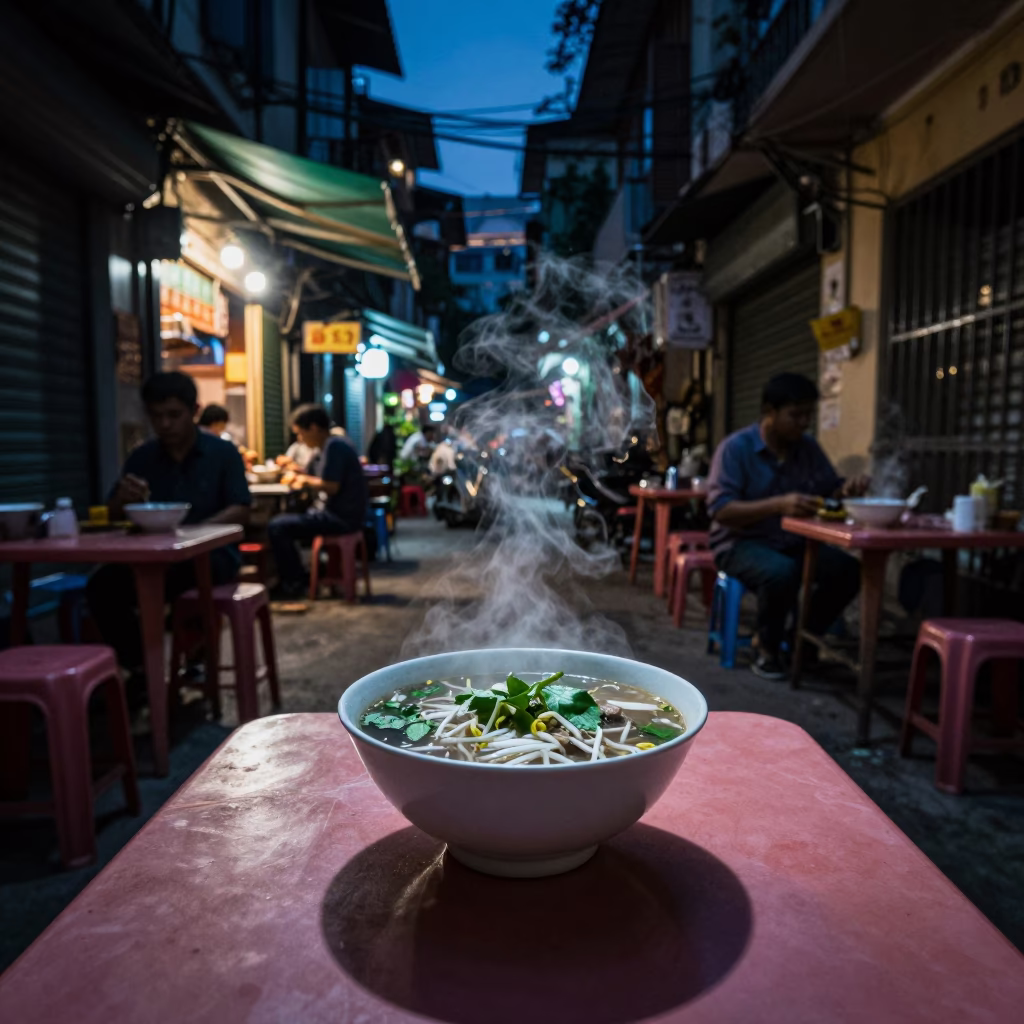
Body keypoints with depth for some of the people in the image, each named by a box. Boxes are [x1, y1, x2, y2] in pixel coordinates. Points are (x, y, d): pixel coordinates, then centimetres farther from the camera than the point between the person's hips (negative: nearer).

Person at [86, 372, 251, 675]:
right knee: (102, 585, -24)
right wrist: (123, 499, -15)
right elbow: (111, 516, 10)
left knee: (178, 577, -37)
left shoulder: (223, 452, 0)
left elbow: (240, 512, -9)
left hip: (212, 553, -4)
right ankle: (139, 668, -6)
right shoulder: (141, 457, 10)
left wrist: (192, 530, -25)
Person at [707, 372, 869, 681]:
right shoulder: (736, 448, -13)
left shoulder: (808, 448, 7)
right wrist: (778, 504, -33)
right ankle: (768, 651, -8)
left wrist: (847, 490, -12)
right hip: (740, 543, -6)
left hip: (792, 543, 6)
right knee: (782, 572, -36)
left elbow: (830, 489, 13)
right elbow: (720, 510, -21)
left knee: (849, 570, -18)